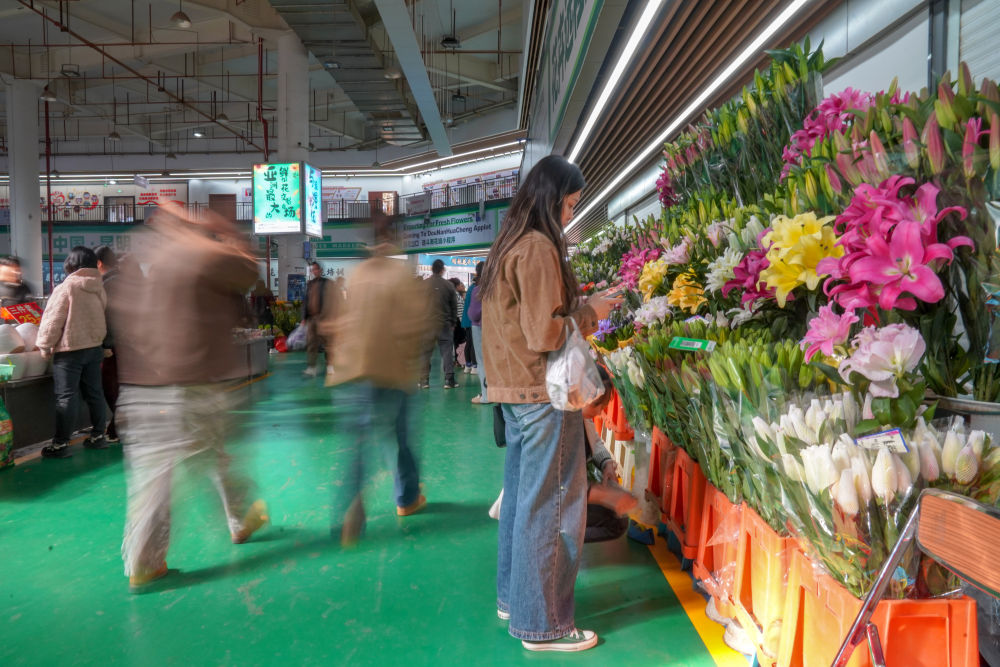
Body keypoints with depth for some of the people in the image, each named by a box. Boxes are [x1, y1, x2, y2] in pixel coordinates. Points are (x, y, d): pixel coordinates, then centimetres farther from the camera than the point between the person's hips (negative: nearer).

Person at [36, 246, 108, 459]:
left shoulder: (66, 287, -13)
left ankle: (61, 444, 1)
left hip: (69, 350, -6)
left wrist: (45, 346, -2)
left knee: (66, 397, -3)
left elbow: (53, 319, -12)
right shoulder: (99, 288, 6)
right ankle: (98, 436, 19)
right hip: (95, 347, 6)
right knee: (94, 393, 13)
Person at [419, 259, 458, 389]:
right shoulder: (449, 285, -1)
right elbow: (454, 306, 5)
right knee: (447, 351, 4)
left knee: (425, 352, 7)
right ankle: (449, 380, 1)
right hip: (444, 323, -1)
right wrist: (453, 322, 15)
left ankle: (424, 380, 9)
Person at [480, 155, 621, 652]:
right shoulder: (539, 248, -16)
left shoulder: (509, 244, 13)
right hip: (543, 392, -10)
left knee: (521, 494, 18)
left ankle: (512, 596, 33)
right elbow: (544, 334, -20)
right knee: (549, 504, 0)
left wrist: (580, 306, 13)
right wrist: (590, 312, -5)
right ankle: (542, 624, 13)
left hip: (515, 390, 10)